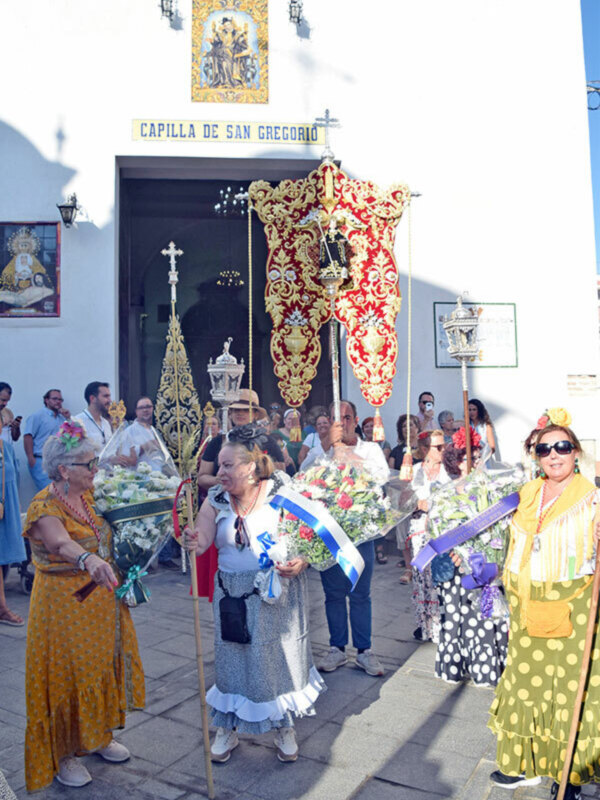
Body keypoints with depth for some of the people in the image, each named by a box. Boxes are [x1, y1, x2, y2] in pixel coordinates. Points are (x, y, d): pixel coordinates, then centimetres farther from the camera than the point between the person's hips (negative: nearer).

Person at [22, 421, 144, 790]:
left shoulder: (90, 496, 2)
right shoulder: (45, 508, -22)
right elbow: (61, 543, -43)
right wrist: (89, 560, -62)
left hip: (103, 599, 7)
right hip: (65, 604, -7)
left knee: (103, 665, 17)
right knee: (68, 673, 5)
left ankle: (100, 735, 37)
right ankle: (64, 754, 26)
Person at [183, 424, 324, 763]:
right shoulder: (216, 500, -1)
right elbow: (201, 541, -7)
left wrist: (300, 563, -26)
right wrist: (192, 541, -30)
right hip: (232, 593, 3)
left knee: (280, 656, 11)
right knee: (232, 659, 12)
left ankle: (285, 727, 33)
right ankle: (228, 728, 33)